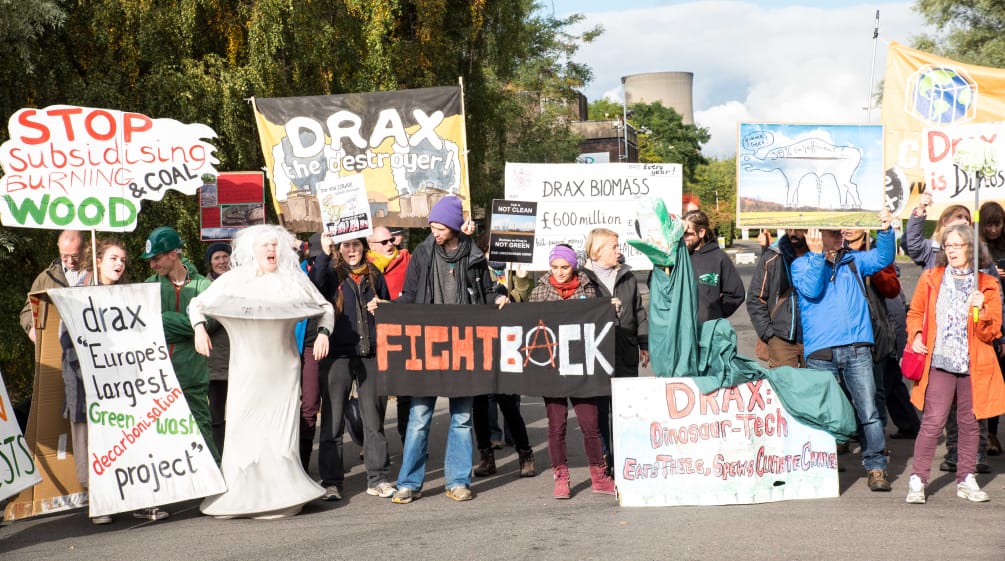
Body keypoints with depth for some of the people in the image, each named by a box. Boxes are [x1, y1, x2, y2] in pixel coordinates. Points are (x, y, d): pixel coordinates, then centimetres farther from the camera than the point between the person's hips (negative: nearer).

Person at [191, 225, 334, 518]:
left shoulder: (294, 279, 7)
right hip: (246, 370, -1)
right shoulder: (234, 280, 5)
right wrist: (199, 328, -7)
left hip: (283, 370, 1)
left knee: (281, 431, -3)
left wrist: (323, 332, -3)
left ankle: (281, 496, 4)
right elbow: (197, 303, 11)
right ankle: (237, 496, 2)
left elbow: (325, 307, 15)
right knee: (243, 428, -6)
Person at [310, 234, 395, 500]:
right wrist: (324, 253, -27)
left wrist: (380, 307, 3)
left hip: (371, 355, 3)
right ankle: (331, 481, 8)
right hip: (338, 355, -3)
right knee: (333, 420, 0)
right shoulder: (332, 273, 3)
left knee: (374, 419, 7)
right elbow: (312, 287, -20)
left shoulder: (374, 275, 13)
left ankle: (377, 478, 14)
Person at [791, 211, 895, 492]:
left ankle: (876, 468, 2)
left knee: (868, 411, -3)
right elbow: (811, 289, -9)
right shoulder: (801, 264, 8)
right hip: (820, 352, -2)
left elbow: (883, 257, 8)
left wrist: (886, 230, -7)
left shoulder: (853, 261, 19)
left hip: (856, 348, 2)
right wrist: (817, 255, -16)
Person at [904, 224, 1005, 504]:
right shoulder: (930, 279, 6)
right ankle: (917, 480, -1)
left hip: (974, 365, 1)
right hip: (939, 362, -1)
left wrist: (981, 310, -16)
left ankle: (966, 480, 21)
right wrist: (916, 335, -3)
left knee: (970, 422, 8)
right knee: (933, 421, -8)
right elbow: (915, 313, 16)